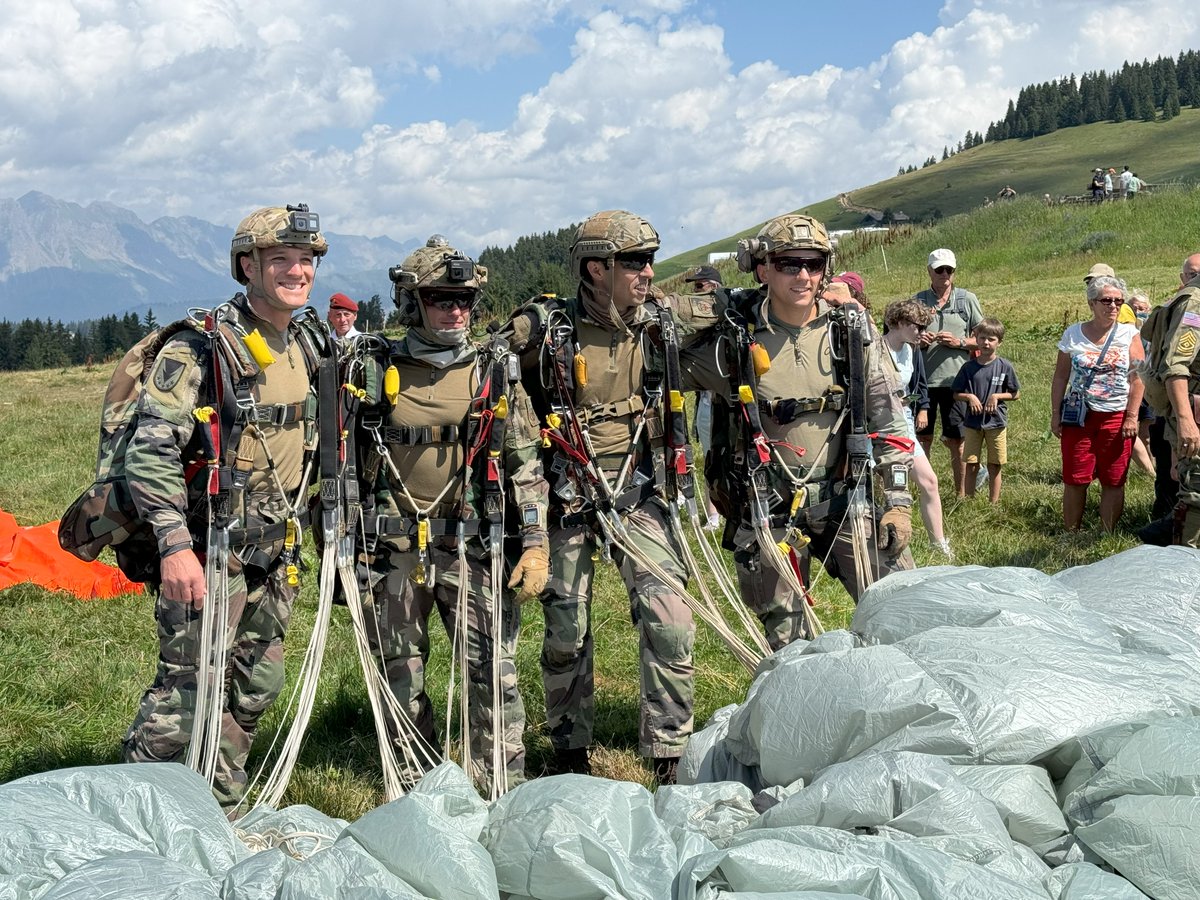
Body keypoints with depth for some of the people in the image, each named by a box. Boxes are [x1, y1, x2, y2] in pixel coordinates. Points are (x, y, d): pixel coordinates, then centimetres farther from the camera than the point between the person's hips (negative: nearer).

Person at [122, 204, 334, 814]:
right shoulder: (201, 348, -16)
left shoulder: (310, 346, 8)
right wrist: (175, 546, -26)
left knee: (256, 690, 14)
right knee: (186, 694, -8)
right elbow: (150, 451, -21)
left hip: (272, 555, 8)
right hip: (207, 554, -8)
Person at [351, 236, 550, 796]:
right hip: (393, 549, 0)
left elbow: (525, 464, 6)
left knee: (494, 671, -4)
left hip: (472, 545, 0)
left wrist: (535, 542, -2)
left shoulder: (495, 372, 4)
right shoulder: (375, 372, 2)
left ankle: (506, 795, 7)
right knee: (401, 676, 8)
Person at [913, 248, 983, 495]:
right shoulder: (918, 301, 8)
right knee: (923, 437, 6)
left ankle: (961, 494, 12)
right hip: (923, 379, 1)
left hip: (955, 379, -1)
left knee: (956, 440, 3)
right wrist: (917, 341, -7)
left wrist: (959, 342, -11)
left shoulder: (968, 300, 5)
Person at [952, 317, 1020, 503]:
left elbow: (1015, 393, 3)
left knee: (995, 466, 6)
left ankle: (994, 503, 16)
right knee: (971, 465, 4)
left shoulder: (1005, 367, -3)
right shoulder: (968, 367, 0)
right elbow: (956, 394, 6)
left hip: (996, 423, -1)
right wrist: (969, 397, -13)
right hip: (972, 423, 1)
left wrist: (996, 396, -12)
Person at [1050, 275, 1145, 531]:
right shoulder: (1073, 334, 4)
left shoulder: (1129, 335, 0)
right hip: (1079, 416, 1)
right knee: (1075, 480, 2)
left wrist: (1132, 417, -9)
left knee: (1113, 481, 3)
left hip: (1117, 418, -1)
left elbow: (1137, 378, -3)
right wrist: (1055, 414, 3)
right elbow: (1060, 377, 8)